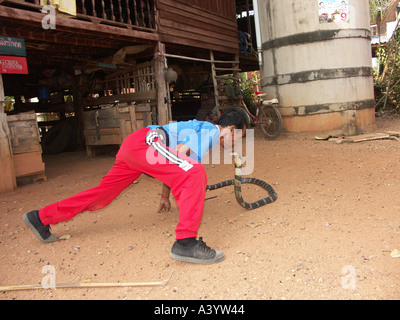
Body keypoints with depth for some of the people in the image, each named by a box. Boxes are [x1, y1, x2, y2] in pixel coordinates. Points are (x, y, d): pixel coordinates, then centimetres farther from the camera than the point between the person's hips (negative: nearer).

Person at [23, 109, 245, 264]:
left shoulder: (201, 127, 28)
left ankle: (41, 217, 27)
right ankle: (186, 243, -32)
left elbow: (172, 165, 33)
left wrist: (165, 197, 38)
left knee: (103, 193, 15)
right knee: (195, 174, -20)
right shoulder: (213, 131, 0)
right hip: (145, 141, -10)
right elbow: (181, 154, -14)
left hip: (131, 144, 10)